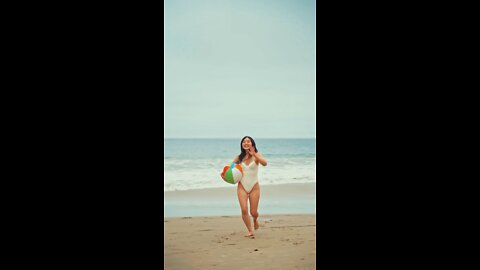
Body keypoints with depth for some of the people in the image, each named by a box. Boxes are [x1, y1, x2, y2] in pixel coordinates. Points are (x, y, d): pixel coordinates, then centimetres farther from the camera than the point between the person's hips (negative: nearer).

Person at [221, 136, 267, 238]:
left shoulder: (257, 155, -4)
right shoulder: (239, 158, 4)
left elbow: (264, 163, -24)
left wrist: (254, 154, -38)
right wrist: (224, 174, -13)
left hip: (254, 187, -1)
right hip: (242, 187, 2)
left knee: (253, 212, 3)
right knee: (244, 210, -15)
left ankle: (255, 220, 40)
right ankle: (250, 231, 0)